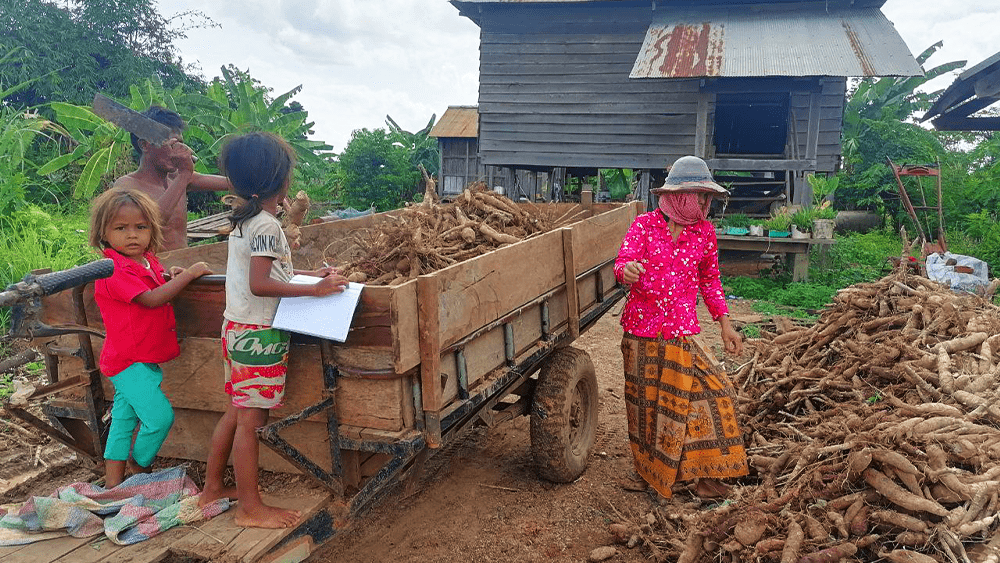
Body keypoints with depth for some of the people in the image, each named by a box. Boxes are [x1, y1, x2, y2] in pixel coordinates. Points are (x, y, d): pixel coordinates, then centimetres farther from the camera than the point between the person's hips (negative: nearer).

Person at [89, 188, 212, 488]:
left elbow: (158, 288, 23)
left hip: (144, 359, 9)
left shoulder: (148, 261, 8)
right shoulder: (113, 270, -19)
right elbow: (151, 299, -27)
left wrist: (172, 278, 1)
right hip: (129, 362, -9)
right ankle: (140, 467, 15)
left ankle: (113, 483, 26)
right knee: (160, 416, -11)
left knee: (123, 421, 15)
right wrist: (189, 273, -23)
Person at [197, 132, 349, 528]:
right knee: (250, 419, -2)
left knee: (236, 411, 18)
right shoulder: (267, 225, -17)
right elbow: (260, 285, -24)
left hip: (237, 328, 9)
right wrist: (316, 289, -24)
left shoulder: (244, 220, 11)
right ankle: (250, 508, 8)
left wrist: (311, 274, 13)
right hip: (258, 334, -9)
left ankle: (212, 488, 31)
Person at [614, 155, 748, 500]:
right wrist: (627, 270, -39)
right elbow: (622, 264, -14)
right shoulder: (644, 225, -4)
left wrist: (724, 323, 11)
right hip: (642, 329, -2)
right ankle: (651, 471, 30)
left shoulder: (704, 231, 6)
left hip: (682, 330, 2)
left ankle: (705, 474, 6)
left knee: (710, 389, -9)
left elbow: (710, 279, 15)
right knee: (646, 401, 9)